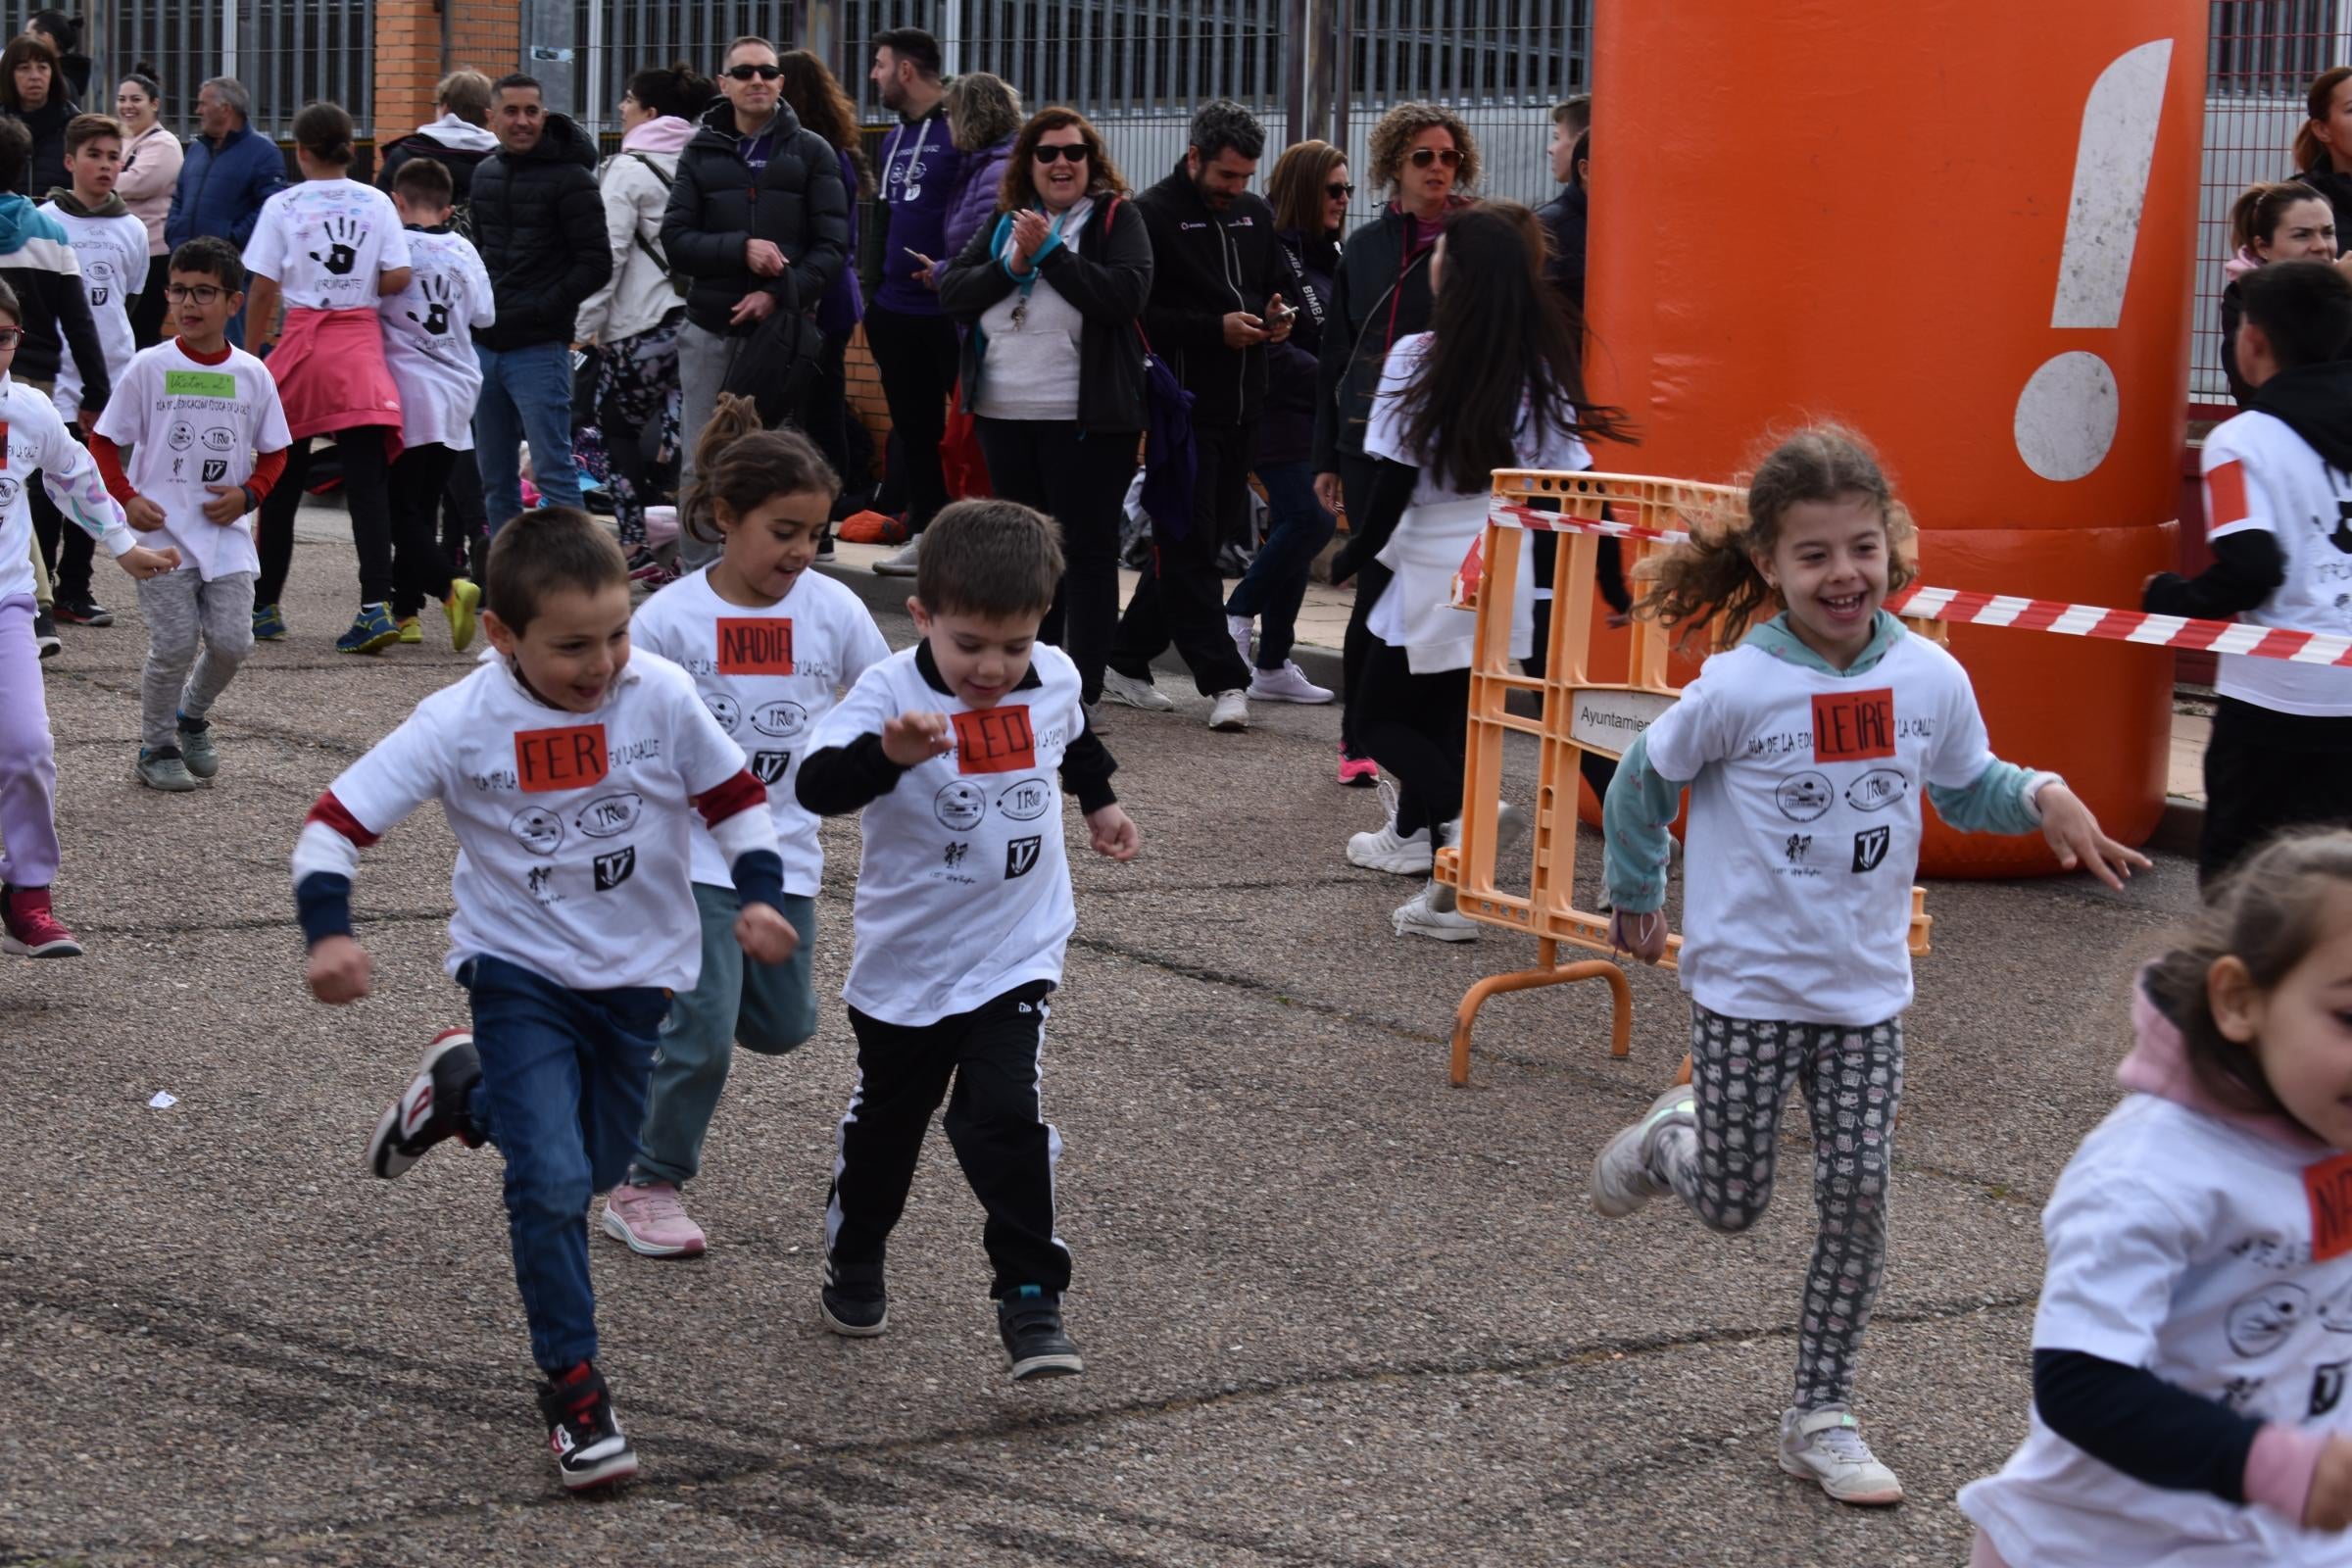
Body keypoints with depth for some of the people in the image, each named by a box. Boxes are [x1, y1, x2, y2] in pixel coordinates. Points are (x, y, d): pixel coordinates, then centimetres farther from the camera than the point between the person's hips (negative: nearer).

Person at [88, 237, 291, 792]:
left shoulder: (252, 374, 4)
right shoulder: (150, 367, -2)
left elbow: (274, 452, 12)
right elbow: (103, 440, 3)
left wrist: (247, 494, -6)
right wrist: (127, 499, -10)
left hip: (225, 532, 2)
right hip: (162, 530, -2)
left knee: (232, 640, -4)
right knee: (175, 644, -8)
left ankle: (193, 715, 27)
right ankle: (156, 746, 13)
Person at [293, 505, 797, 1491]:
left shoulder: (662, 697, -14)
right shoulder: (461, 724, -19)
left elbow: (734, 796, 2)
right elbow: (339, 818, -15)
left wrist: (758, 895, -11)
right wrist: (327, 931, -28)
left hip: (639, 971, 3)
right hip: (520, 972, -3)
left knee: (598, 1166, 18)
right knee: (551, 1181, -17)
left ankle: (467, 1090, 45)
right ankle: (571, 1389, -1)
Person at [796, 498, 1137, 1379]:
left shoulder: (1054, 682, -7)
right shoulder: (889, 692, -22)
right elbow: (819, 786, -39)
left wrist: (1099, 803, 34)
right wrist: (890, 753, -56)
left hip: (1017, 954, 1)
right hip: (905, 964, -1)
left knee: (1007, 1123, -14)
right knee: (885, 1124, 18)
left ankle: (1031, 1298, -6)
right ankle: (854, 1264, 42)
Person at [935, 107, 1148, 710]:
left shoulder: (1116, 218, -1)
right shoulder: (1004, 220, 12)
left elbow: (1125, 294, -17)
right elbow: (950, 291, 4)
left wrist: (1050, 250, -14)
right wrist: (1011, 265, -11)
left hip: (1084, 418, -5)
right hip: (1004, 413, 5)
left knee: (1087, 552, -3)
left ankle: (1083, 691, -2)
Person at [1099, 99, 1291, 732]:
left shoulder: (1255, 215, 14)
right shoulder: (1152, 216, -8)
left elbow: (1276, 286, 26)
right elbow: (1134, 312, -13)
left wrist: (1275, 318, 2)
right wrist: (1215, 328, -18)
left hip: (1239, 407, 7)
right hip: (1181, 408, -7)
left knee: (1195, 542, 11)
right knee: (1188, 544, -6)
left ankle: (1126, 661, 22)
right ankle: (1224, 681, -7)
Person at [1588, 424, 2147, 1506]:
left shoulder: (1931, 679, -6)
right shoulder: (1737, 688, -16)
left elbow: (1965, 786, 11)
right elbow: (1642, 784, 0)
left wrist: (2040, 797, -9)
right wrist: (1636, 900, 9)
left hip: (1867, 990, 3)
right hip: (1748, 984, -3)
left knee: (1859, 1201, 0)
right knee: (1732, 1208, 6)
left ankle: (1821, 1416, 13)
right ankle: (1671, 1138, 41)